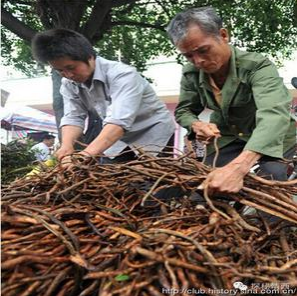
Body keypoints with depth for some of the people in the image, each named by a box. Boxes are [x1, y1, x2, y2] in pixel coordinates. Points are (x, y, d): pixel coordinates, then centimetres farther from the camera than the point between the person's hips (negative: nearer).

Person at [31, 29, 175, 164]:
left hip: (154, 137, -5)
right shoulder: (69, 84, -5)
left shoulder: (122, 75, -29)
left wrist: (87, 154, -52)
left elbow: (119, 120, -41)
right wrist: (66, 145, -32)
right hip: (121, 142, 6)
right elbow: (73, 117, -11)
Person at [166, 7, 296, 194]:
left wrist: (237, 167, -66)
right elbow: (183, 111, 2)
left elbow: (274, 114, -48)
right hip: (226, 136, 4)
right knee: (208, 183, -9)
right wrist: (196, 125, -28)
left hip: (270, 135, -3)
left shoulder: (258, 66, -31)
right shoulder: (191, 74, -14)